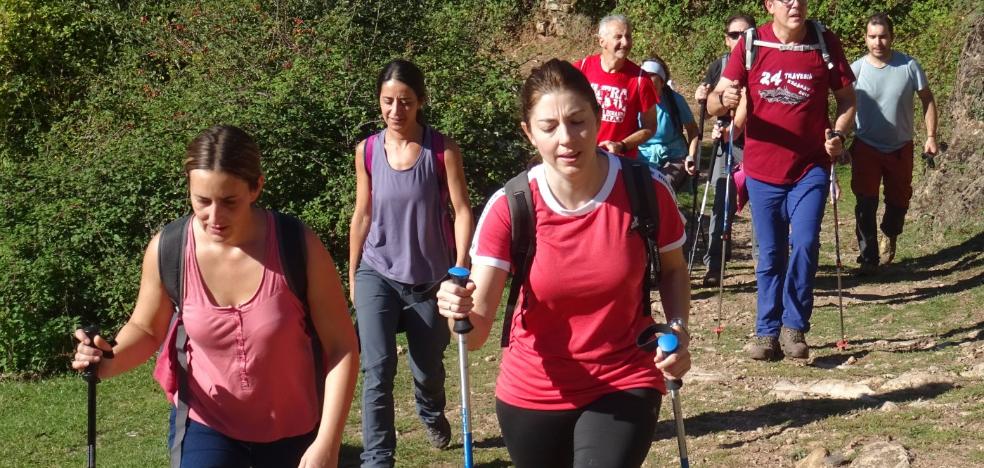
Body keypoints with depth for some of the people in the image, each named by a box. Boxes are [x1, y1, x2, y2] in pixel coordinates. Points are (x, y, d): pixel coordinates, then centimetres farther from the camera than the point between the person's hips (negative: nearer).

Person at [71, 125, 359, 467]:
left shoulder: (299, 247, -22)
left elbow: (341, 346, -13)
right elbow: (146, 329, 3)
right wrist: (111, 360, -19)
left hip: (291, 430, 0)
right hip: (205, 426, 1)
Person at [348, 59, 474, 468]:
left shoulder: (442, 150, -12)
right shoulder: (367, 151, -4)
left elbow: (462, 211, -11)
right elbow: (362, 215, 5)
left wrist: (461, 269, -21)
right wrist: (352, 276, 10)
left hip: (429, 279, -1)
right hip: (377, 273, 1)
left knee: (428, 369, 16)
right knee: (378, 370, -13)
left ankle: (432, 414, 51)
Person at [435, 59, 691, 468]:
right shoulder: (509, 207, -18)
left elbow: (673, 269, 5)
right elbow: (477, 330, -22)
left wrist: (677, 329, -13)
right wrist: (461, 313, -44)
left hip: (624, 386, -1)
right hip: (532, 395, 1)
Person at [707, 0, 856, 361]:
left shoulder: (825, 43, -3)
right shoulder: (751, 44, -3)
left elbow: (847, 99, 7)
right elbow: (713, 103, -4)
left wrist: (838, 134, -12)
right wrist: (725, 100, -28)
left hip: (811, 168, -1)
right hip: (763, 169, 1)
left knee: (805, 244, -13)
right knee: (770, 254, 8)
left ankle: (795, 327, 3)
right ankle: (767, 333, 17)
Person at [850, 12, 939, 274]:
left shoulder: (908, 66, -11)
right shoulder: (857, 69, -13)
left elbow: (927, 100, 0)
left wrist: (931, 136, -3)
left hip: (900, 147, 2)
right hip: (866, 147, -2)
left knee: (899, 200, 16)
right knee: (866, 203, -8)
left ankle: (889, 236, 44)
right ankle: (868, 258, 0)